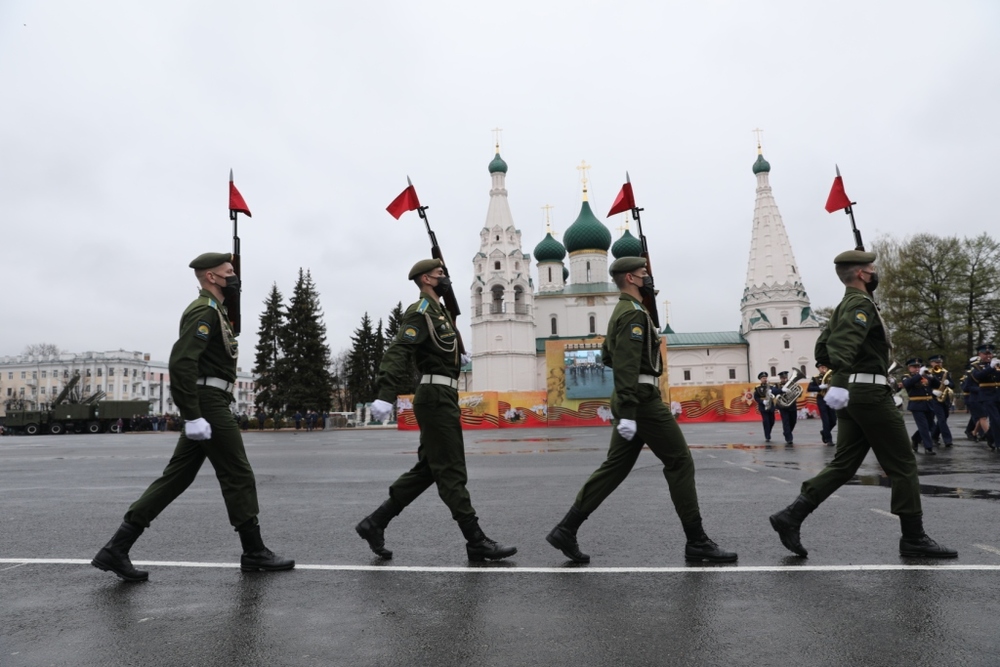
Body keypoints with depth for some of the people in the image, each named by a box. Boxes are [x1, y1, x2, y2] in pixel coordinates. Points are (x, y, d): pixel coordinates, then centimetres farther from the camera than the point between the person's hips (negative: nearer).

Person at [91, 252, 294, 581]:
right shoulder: (204, 311, -12)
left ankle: (117, 549, 13)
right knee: (238, 476, -2)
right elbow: (181, 361, -24)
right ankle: (254, 552, 9)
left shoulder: (211, 312, 21)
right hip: (208, 406, -10)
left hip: (205, 407, 10)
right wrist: (193, 416, -25)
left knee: (176, 478, 10)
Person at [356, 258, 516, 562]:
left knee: (427, 469, 12)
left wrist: (456, 358, 14)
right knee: (451, 472, -4)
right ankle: (477, 542, 4)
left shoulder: (438, 312, 20)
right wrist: (385, 397, -34)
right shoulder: (421, 312, -10)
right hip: (437, 397, -10)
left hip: (442, 398, 10)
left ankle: (375, 523, 17)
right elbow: (397, 353, -23)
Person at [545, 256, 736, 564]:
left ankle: (566, 530, 8)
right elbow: (626, 365, -23)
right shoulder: (634, 313, -13)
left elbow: (607, 357, 28)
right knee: (680, 463, -1)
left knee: (615, 467, 9)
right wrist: (627, 413, -27)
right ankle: (697, 542, 8)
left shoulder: (620, 312, 19)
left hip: (628, 401, 10)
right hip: (643, 400, -10)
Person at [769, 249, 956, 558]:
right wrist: (840, 384, -43)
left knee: (843, 464, 7)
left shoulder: (843, 307, 19)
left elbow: (822, 350, 23)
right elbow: (844, 344, -30)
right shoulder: (861, 303, -11)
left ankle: (790, 517, 1)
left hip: (852, 394, 9)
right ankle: (914, 538, 13)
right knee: (903, 465, 2)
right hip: (869, 391, -9)